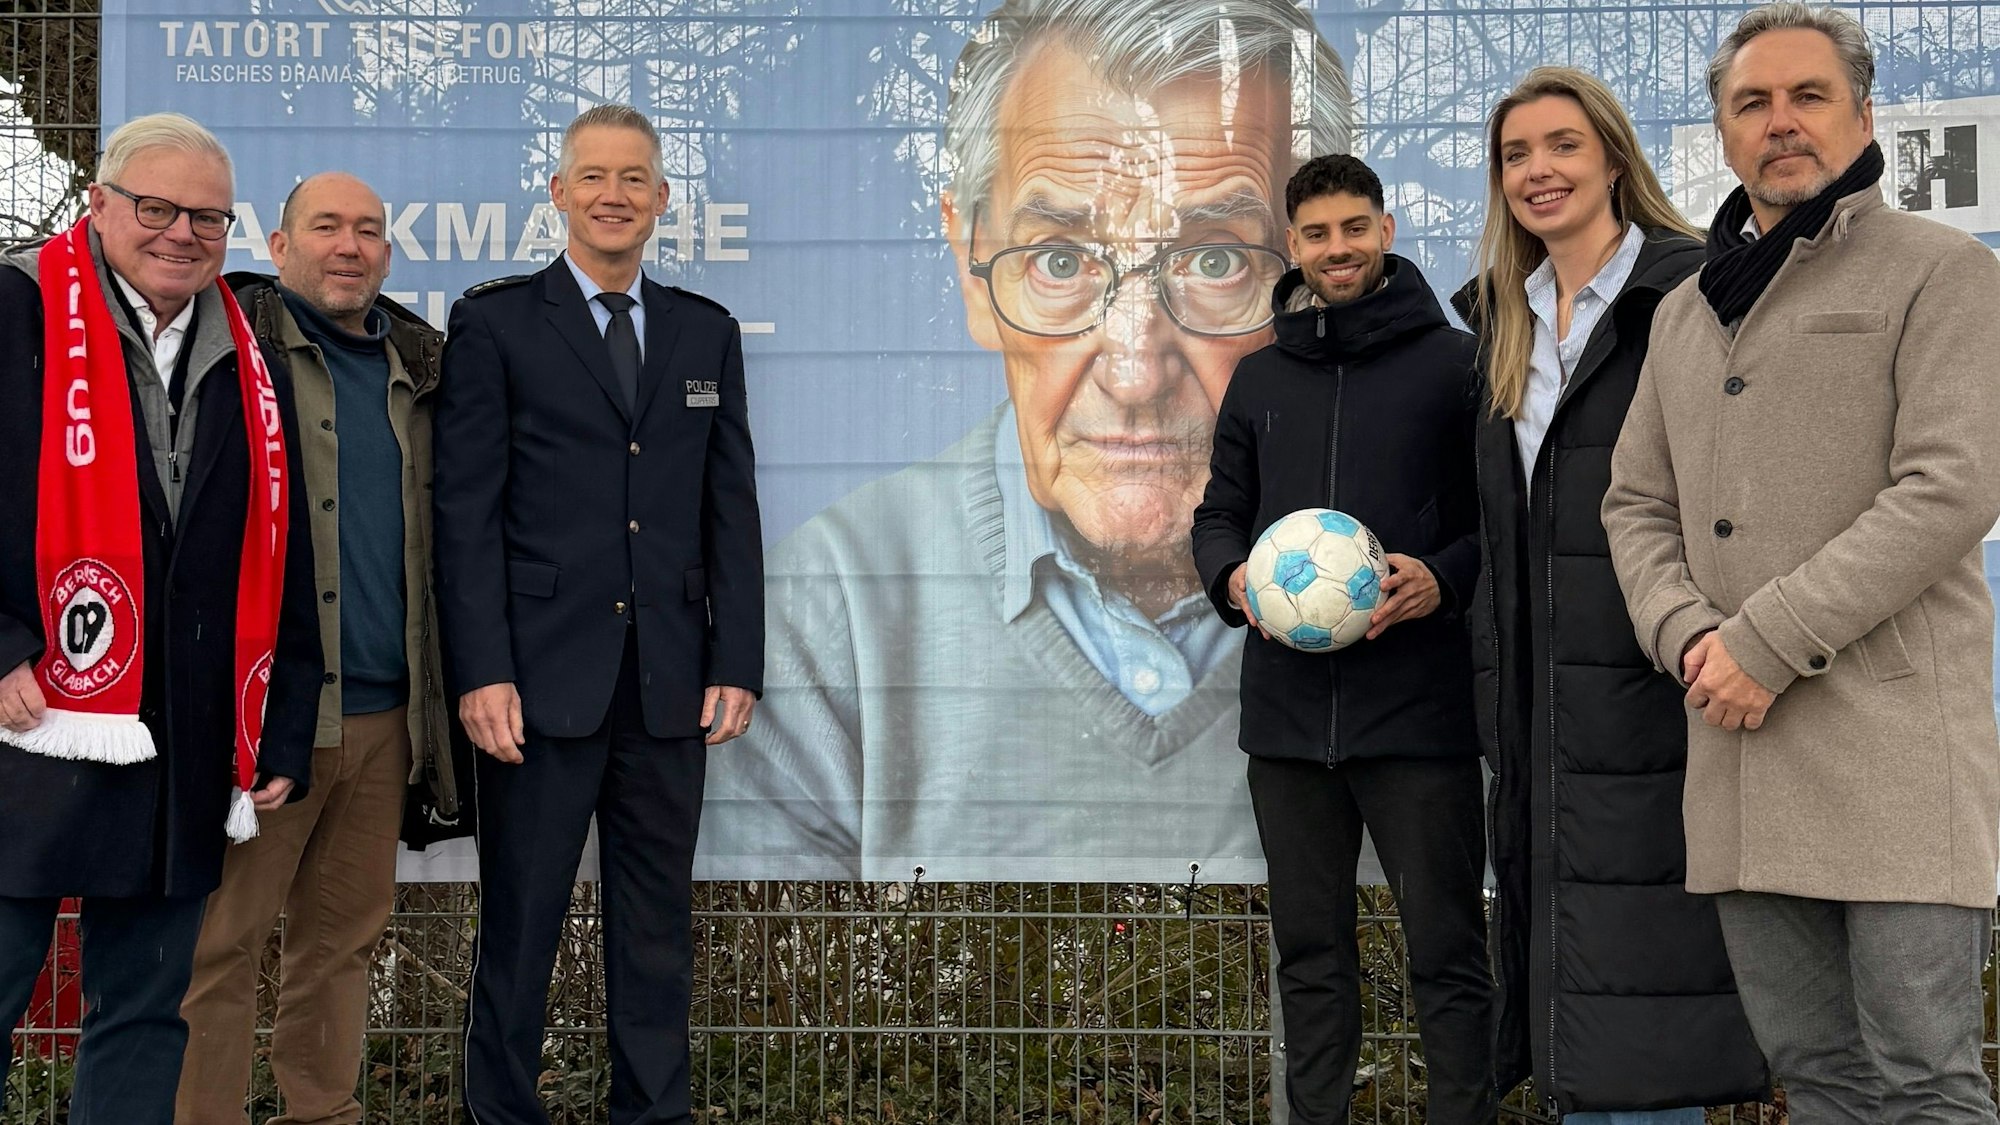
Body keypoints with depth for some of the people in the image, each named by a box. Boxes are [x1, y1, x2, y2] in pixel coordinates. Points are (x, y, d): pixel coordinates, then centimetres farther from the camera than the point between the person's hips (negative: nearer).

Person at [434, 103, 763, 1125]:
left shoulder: (707, 333, 13)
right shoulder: (495, 322, 3)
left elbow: (731, 510, 11)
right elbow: (467, 512, -3)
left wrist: (736, 664, 3)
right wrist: (482, 672, -11)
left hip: (671, 686, 3)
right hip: (542, 682, -3)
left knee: (659, 927, 10)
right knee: (519, 927, 5)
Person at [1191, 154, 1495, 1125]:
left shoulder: (1453, 364, 0)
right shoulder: (1259, 378, 13)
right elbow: (1219, 513, 18)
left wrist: (1445, 578, -17)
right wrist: (1231, 577, -3)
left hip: (1416, 709, -4)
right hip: (1286, 711, 4)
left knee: (1446, 951, 2)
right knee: (1310, 951, 13)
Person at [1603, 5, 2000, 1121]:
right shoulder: (1686, 313, 19)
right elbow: (1638, 505, 17)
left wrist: (1767, 642, -15)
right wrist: (1690, 637, -3)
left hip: (1891, 735, -5)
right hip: (1738, 745, 6)